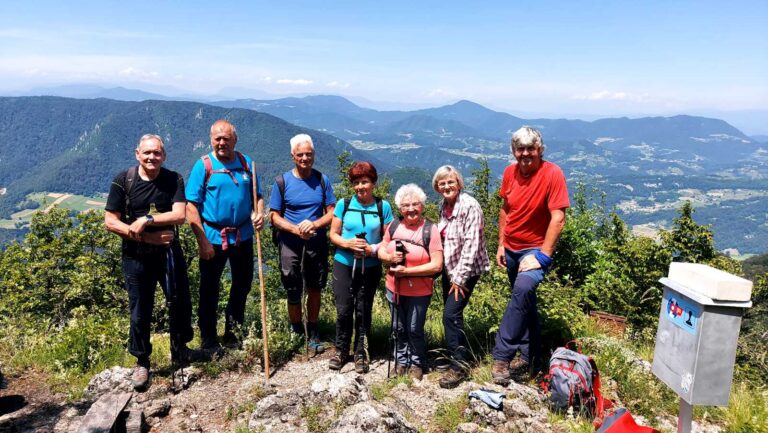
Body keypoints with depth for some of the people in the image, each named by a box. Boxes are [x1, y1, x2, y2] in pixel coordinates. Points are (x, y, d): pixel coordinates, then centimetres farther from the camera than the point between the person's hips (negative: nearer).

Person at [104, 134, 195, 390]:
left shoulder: (173, 180, -4)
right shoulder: (123, 181, -6)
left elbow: (179, 215, -14)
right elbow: (110, 222, -7)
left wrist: (147, 220, -23)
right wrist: (146, 237, -15)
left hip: (169, 252, 1)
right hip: (136, 258, -1)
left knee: (181, 304, 10)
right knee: (140, 313, 7)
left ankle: (180, 348, 35)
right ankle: (142, 362, 25)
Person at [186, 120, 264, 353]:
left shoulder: (246, 163, 3)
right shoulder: (203, 165, -8)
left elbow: (257, 195, 10)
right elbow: (192, 206, -10)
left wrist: (259, 213, -12)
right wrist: (202, 241, -16)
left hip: (243, 236, 4)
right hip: (213, 237, -4)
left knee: (242, 285, 16)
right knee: (209, 290, 7)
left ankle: (233, 334, 35)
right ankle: (208, 342, 22)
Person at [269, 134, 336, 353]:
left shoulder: (322, 180, 1)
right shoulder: (282, 182, -4)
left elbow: (332, 212, 0)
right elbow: (274, 217, -4)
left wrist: (314, 224, -18)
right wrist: (296, 229, -20)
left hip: (318, 245, 2)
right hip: (290, 246, -2)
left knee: (314, 289, 13)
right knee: (294, 293, 7)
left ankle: (312, 332, 30)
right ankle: (296, 332, 29)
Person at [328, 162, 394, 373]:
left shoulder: (383, 207, -2)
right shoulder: (343, 204, -1)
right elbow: (333, 234, 2)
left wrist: (373, 249, -18)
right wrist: (348, 243, -17)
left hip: (371, 267, 0)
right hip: (344, 265, 0)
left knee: (363, 311, 9)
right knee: (344, 310, 3)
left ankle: (361, 353, 24)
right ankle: (341, 351, 23)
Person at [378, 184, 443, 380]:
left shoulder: (430, 229, -17)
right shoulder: (394, 226, -1)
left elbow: (437, 266, -20)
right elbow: (381, 251, 7)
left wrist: (406, 271, -23)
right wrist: (390, 258, -17)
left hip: (419, 292, -4)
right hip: (394, 289, 5)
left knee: (414, 329, 10)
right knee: (399, 328, 19)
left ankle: (417, 364, 32)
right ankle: (401, 361, 39)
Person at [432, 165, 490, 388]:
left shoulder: (469, 205, -18)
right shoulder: (444, 206, 7)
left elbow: (471, 244, -21)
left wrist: (460, 277, -20)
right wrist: (450, 274, 13)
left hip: (466, 270, -8)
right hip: (449, 269, 8)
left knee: (451, 314, -12)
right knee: (452, 314, 15)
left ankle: (459, 364, 1)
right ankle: (457, 355, 32)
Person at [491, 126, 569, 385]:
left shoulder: (552, 174, -16)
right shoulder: (510, 172, 1)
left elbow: (558, 218, -19)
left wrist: (543, 256, -22)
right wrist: (501, 245, 8)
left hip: (535, 249, -6)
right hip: (511, 249, 6)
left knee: (523, 289, -30)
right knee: (525, 302, 16)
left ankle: (502, 356, -23)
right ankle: (529, 357, 31)